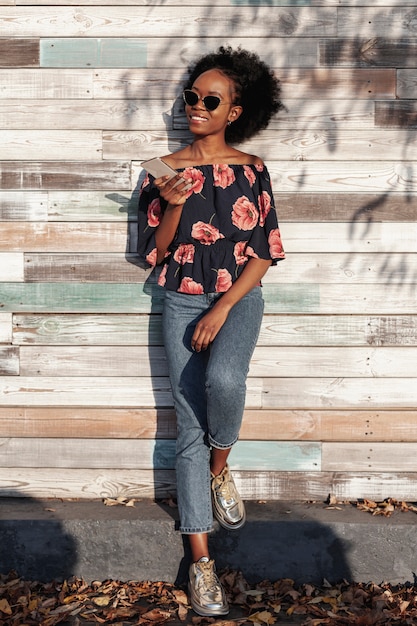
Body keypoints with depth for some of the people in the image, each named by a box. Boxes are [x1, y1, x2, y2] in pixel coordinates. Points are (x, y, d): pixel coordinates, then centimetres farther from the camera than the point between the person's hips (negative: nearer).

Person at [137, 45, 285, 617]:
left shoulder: (251, 170, -1)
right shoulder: (165, 170, 0)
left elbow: (265, 252, -3)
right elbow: (154, 253, 1)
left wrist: (222, 309, -12)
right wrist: (174, 206, -17)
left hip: (238, 298, -1)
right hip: (182, 303, 1)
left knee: (223, 379, -33)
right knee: (190, 429, -2)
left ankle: (220, 470, 1)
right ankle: (201, 559, 7)